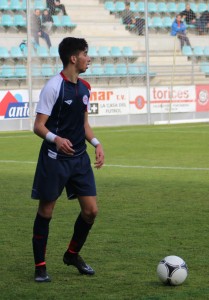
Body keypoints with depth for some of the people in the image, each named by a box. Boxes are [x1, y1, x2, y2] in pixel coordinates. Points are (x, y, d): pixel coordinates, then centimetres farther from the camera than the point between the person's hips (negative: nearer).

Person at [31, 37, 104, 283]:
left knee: (91, 209, 4)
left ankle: (72, 255, 26)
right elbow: (38, 126, -14)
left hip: (79, 157, 7)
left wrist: (96, 143, 4)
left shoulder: (84, 87, 9)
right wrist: (55, 139, -33)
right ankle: (40, 266, 12)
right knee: (46, 211, 2)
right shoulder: (54, 86, -13)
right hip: (55, 158, -7)